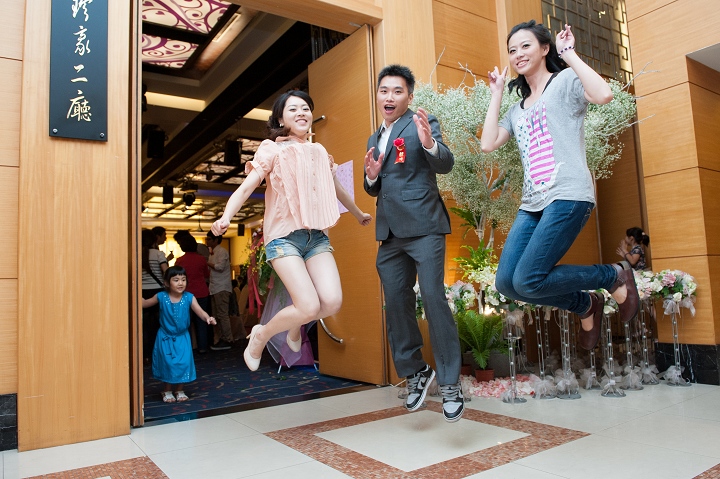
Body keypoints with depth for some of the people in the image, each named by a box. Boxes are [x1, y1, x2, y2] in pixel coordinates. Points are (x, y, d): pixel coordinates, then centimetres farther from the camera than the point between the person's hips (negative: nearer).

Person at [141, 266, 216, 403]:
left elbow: (200, 312, -23)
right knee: (167, 363, 4)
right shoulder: (161, 297, -11)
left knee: (183, 363, 1)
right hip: (165, 337, 0)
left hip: (182, 337, 0)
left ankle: (179, 390, 22)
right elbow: (144, 303, 6)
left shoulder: (189, 297, -13)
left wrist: (208, 318, -42)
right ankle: (167, 391, 25)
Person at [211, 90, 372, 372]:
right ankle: (261, 335, 12)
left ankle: (295, 325, 22)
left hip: (317, 236, 5)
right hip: (284, 237, -5)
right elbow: (246, 188, -9)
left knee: (332, 302, -14)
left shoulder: (319, 151, 15)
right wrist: (226, 217, -28)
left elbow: (336, 189, 29)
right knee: (310, 307, -18)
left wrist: (359, 214, 42)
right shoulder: (272, 150, 1)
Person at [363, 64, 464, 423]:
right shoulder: (375, 139, 21)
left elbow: (446, 165, -12)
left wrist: (429, 144, -33)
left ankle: (450, 383, -1)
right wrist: (371, 176, 1)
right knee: (396, 305, 7)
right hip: (389, 233, 7)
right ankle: (415, 373, 23)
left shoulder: (422, 124, 2)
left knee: (433, 299, -12)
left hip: (423, 227, -6)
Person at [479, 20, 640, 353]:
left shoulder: (565, 80, 5)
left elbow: (603, 94, -16)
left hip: (567, 196, -7)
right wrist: (496, 93, 17)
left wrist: (570, 55, -4)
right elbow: (487, 144, 9)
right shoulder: (518, 109, 23)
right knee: (506, 282, -5)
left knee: (527, 281, -18)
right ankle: (585, 305, 17)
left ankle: (615, 276, 7)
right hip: (531, 203, 7)